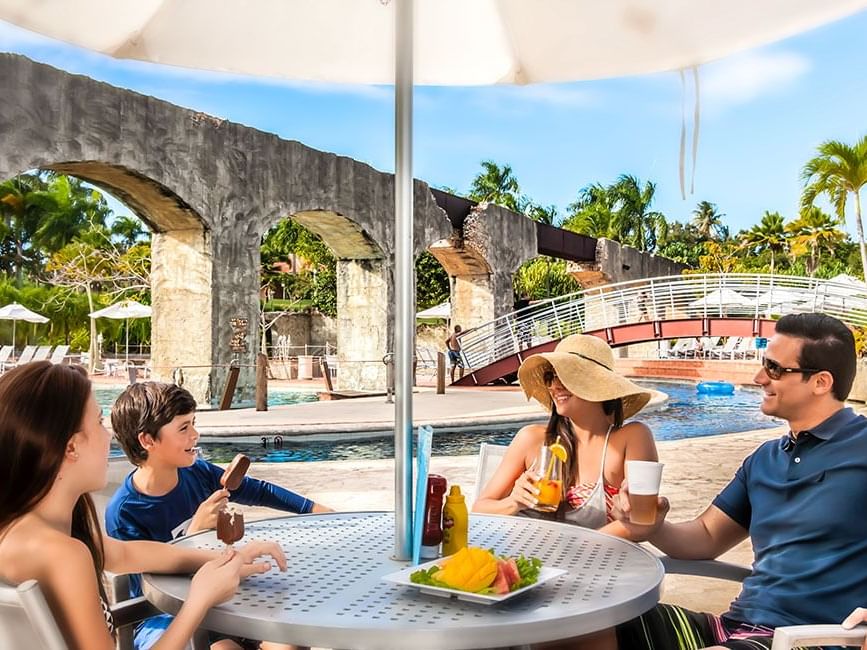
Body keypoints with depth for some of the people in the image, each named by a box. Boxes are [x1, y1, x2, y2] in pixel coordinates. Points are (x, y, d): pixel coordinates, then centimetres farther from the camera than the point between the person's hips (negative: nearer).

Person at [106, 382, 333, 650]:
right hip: (162, 617, -5)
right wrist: (195, 532, -26)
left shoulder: (198, 473, -5)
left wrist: (314, 508, 10)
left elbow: (259, 492, 9)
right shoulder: (123, 512, -20)